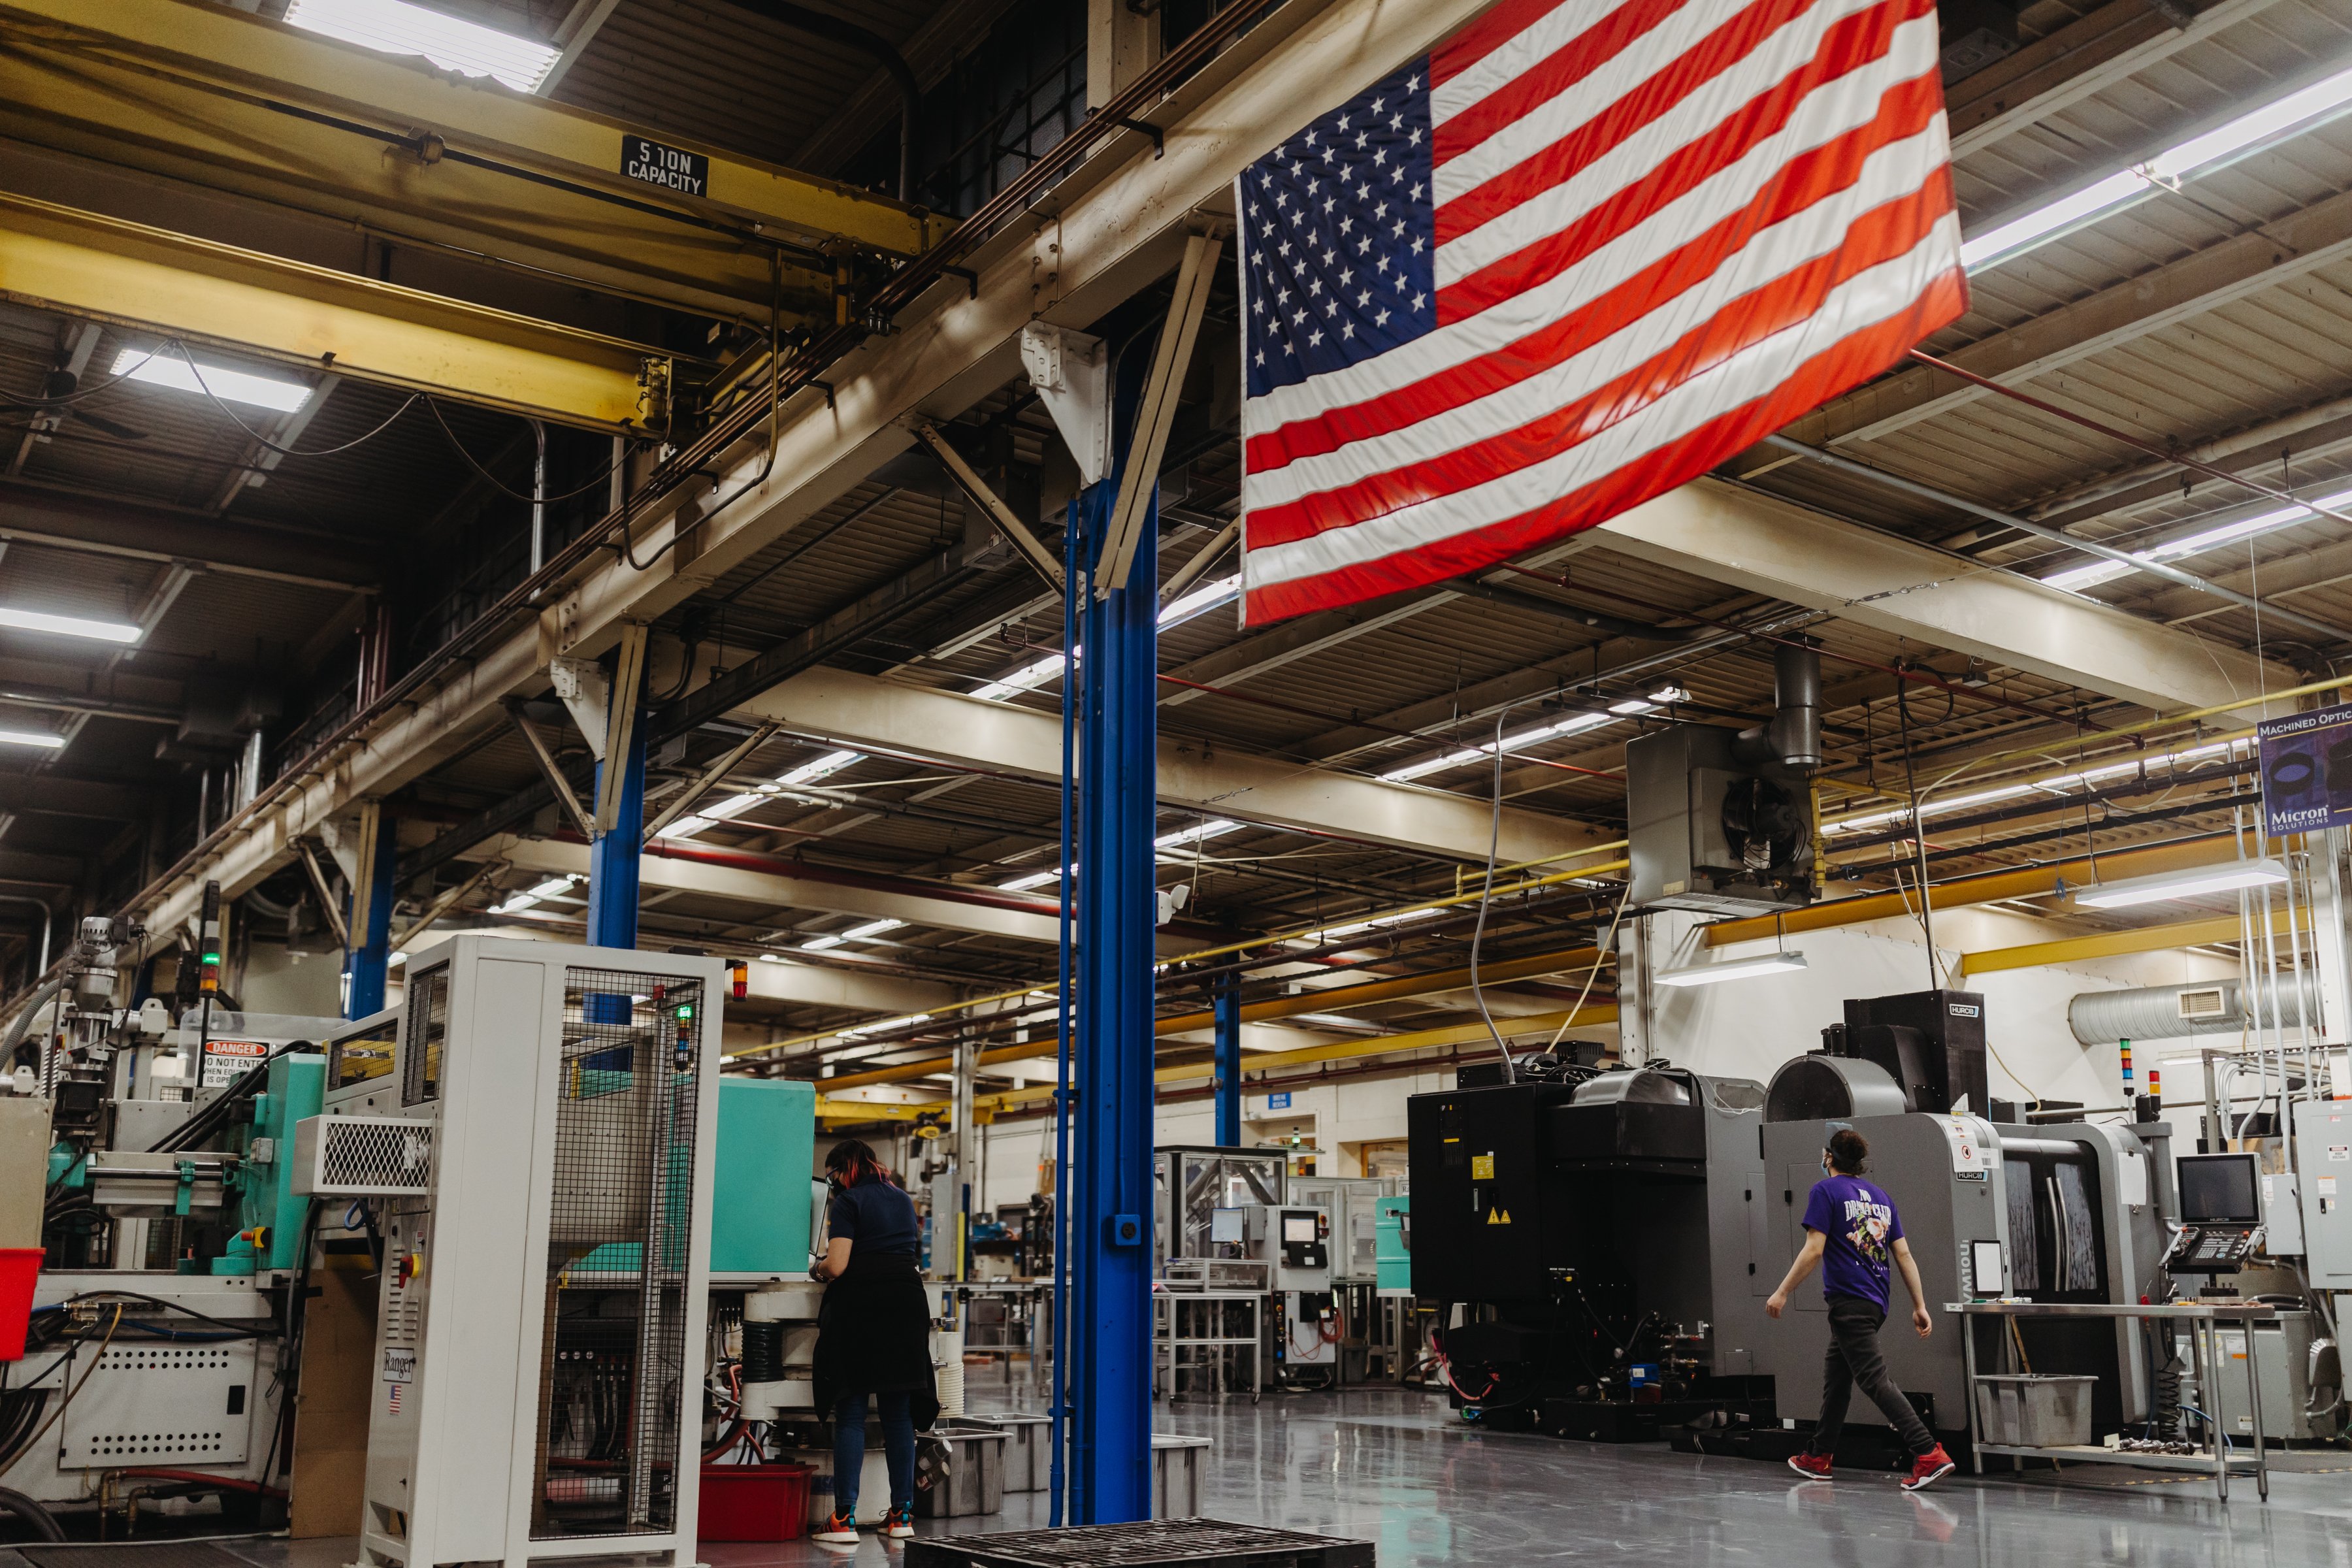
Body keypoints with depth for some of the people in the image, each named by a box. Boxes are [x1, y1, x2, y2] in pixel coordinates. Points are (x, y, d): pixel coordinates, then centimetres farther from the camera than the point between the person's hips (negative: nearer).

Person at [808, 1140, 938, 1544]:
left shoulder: (848, 1202, -6)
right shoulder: (902, 1199, 16)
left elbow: (837, 1266, -14)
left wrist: (818, 1268, 6)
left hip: (860, 1305, -6)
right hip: (906, 1305, 6)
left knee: (851, 1414, -2)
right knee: (899, 1415, 9)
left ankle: (845, 1519, -5)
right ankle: (902, 1515, 10)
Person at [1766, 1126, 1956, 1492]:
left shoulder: (1825, 1190, -5)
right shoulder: (1880, 1195, 16)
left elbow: (1814, 1250, -13)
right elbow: (1904, 1255, 12)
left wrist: (1783, 1293, -8)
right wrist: (1920, 1306, 12)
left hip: (1849, 1302, -8)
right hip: (1876, 1303, 8)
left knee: (1874, 1379, -12)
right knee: (1835, 1375, 19)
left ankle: (1929, 1454, -24)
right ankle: (1818, 1457, 28)